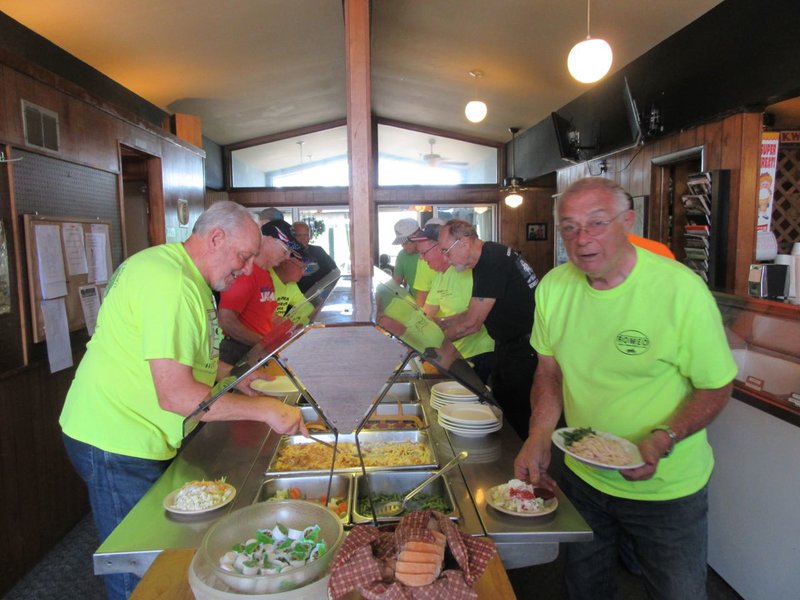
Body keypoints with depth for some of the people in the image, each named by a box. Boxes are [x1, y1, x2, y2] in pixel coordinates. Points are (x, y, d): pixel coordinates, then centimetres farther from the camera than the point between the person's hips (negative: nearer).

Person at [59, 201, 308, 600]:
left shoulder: (187, 277, 9)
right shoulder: (169, 281, -25)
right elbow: (176, 395, -28)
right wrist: (266, 410, -22)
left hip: (140, 439, 10)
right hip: (117, 445, -9)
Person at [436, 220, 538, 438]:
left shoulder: (492, 262, -23)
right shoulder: (487, 258, 9)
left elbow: (472, 323, -20)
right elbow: (474, 313, 16)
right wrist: (440, 323, 8)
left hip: (525, 349, -10)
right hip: (510, 346, 10)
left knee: (519, 418, 0)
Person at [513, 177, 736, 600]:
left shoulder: (682, 289, -22)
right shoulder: (553, 286, -9)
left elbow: (716, 387, -13)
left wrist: (664, 439, -28)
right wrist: (539, 436, -13)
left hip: (665, 488, -3)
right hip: (581, 476, 4)